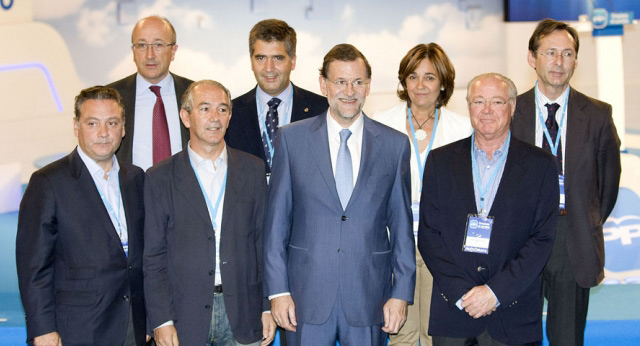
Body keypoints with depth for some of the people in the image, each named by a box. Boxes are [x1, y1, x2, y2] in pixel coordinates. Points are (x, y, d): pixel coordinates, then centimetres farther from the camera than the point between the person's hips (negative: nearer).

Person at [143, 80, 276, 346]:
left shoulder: (253, 170, 7)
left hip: (242, 314, 2)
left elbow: (264, 241, 7)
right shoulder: (160, 178, 1)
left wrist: (268, 307, 3)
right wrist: (161, 321, -6)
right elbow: (153, 256, 0)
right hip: (185, 317, -1)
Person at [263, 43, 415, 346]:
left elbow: (401, 225, 5)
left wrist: (402, 293, 1)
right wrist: (277, 290, -2)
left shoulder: (395, 144, 3)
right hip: (307, 297, 0)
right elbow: (276, 221, 2)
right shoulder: (292, 138, 1)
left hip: (369, 297, 1)